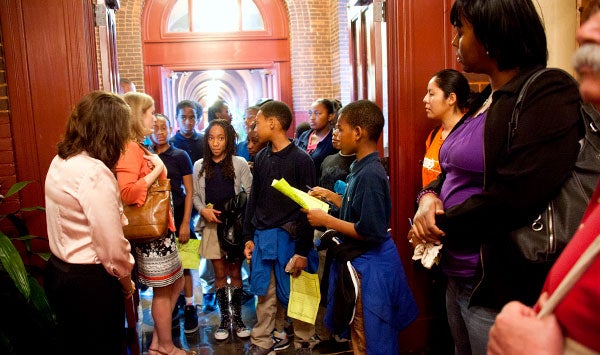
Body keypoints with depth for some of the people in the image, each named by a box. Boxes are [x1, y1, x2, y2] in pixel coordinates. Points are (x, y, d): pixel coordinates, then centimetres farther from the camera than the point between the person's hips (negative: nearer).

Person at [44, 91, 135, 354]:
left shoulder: (60, 162, 2)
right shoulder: (95, 172, -26)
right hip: (89, 282, -9)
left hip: (59, 272, 9)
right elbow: (112, 246, -25)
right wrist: (126, 283, -9)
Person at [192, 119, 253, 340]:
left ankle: (237, 318, 24)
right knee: (220, 274, 10)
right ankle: (225, 319, 23)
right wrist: (203, 210, -10)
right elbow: (196, 196, 8)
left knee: (235, 273, 9)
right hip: (212, 225, 2)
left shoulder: (240, 164, -5)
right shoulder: (199, 166, 3)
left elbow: (250, 194, -3)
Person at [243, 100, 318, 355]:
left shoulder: (301, 159, -9)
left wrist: (303, 250, -11)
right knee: (264, 293, 12)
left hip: (289, 236, -4)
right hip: (262, 236, 5)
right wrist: (248, 236, 9)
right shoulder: (261, 158, 7)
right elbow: (254, 199, 13)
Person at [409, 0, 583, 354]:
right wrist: (429, 197, -6)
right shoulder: (485, 99, 12)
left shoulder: (548, 93, -16)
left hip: (504, 291, -8)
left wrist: (440, 227, -13)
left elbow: (513, 197, -26)